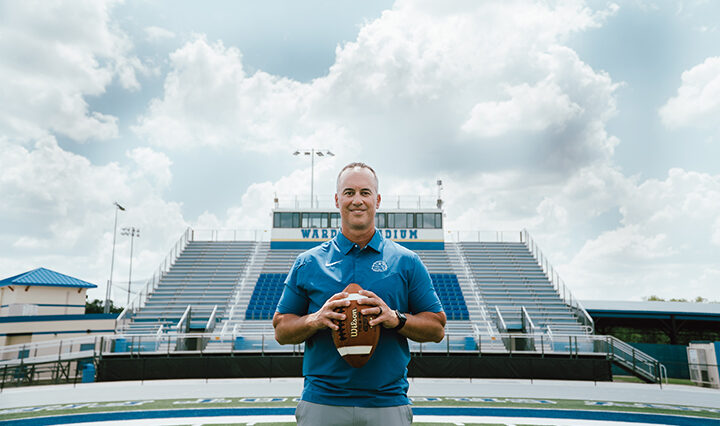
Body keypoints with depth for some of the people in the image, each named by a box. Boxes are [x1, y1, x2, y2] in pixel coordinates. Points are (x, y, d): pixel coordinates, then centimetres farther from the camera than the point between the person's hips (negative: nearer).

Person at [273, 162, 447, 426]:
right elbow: (281, 330, 5)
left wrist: (396, 318, -15)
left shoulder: (407, 262, 2)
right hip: (321, 402, 1)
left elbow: (437, 329, 3)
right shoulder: (308, 263, 4)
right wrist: (315, 320, -14)